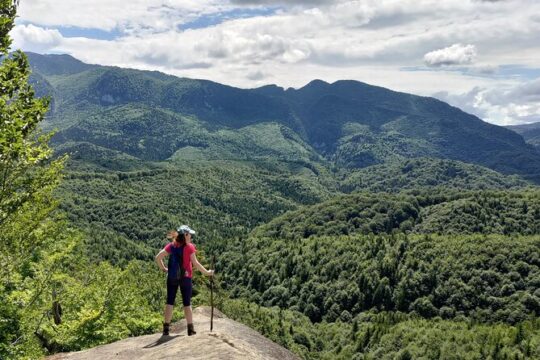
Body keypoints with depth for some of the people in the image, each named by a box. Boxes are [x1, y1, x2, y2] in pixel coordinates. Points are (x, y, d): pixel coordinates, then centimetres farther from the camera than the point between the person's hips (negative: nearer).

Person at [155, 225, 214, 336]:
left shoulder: (171, 246, 1)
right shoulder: (189, 247, -10)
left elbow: (158, 257, -3)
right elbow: (195, 263, -11)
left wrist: (163, 269, 9)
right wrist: (206, 272, -2)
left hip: (172, 277, 3)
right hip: (185, 277, -3)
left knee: (170, 302, 8)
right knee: (187, 303, 7)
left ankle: (166, 328, 9)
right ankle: (190, 329, 12)